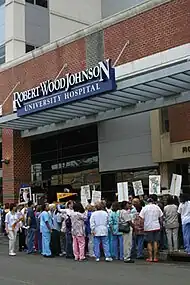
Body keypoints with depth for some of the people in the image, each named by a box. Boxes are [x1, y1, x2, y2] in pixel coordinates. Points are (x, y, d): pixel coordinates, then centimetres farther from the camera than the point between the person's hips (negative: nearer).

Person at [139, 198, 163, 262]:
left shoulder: (144, 208, -2)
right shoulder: (157, 207, 4)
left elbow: (141, 218, -8)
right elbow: (161, 216, 4)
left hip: (148, 227, -2)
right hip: (156, 227, 2)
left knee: (149, 242, 4)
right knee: (155, 242, 6)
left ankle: (150, 257, 3)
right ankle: (155, 257, 5)